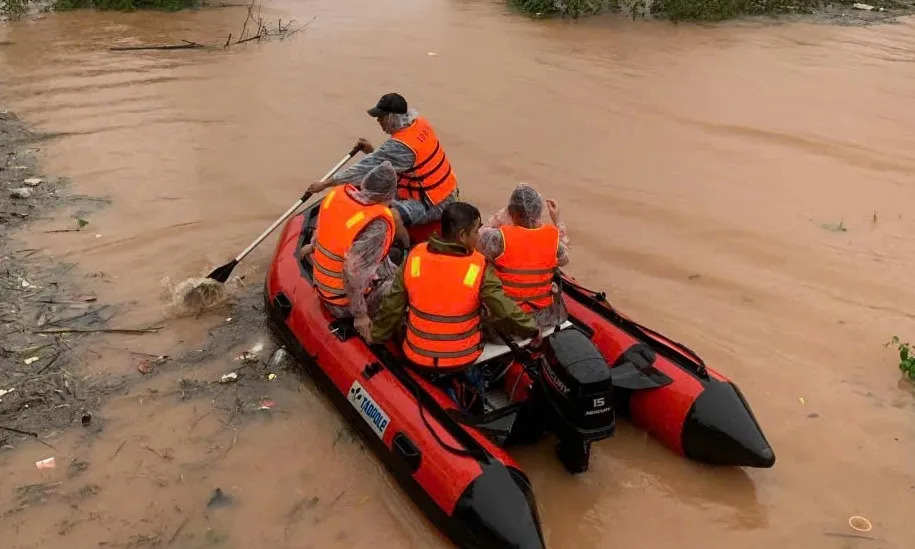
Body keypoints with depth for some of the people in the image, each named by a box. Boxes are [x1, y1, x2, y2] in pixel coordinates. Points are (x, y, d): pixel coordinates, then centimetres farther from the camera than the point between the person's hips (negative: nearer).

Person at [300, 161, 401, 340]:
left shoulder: (337, 193, -10)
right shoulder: (376, 226, -33)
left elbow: (322, 227, 11)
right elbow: (353, 273, -34)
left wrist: (314, 245, 32)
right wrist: (360, 314, -23)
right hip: (344, 302, -8)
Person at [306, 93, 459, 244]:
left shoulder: (400, 145, -27)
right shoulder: (419, 123, -2)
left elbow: (365, 169, -20)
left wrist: (324, 184, -12)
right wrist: (373, 152, 1)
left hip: (434, 204, -10)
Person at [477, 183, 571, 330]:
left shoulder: (500, 237, -24)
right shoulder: (553, 236, -14)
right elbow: (564, 259, 7)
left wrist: (503, 213, -1)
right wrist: (557, 220, 11)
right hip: (544, 315, 3)